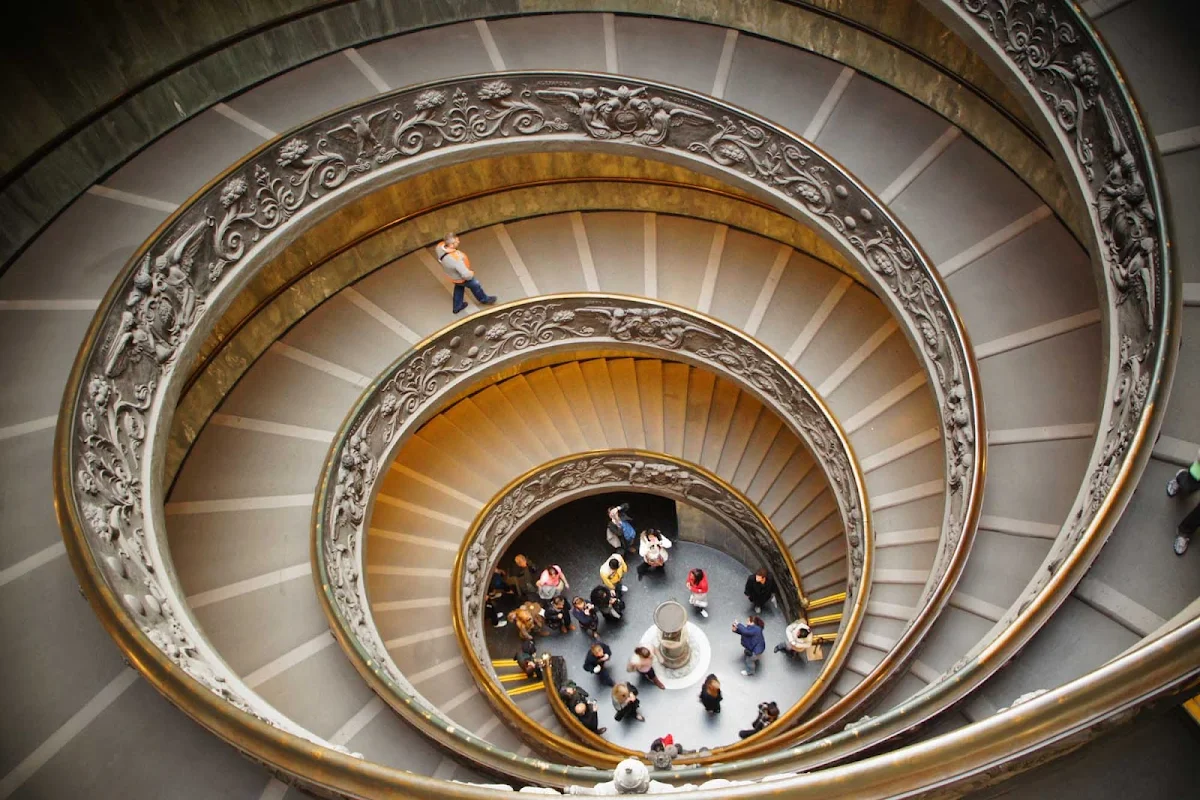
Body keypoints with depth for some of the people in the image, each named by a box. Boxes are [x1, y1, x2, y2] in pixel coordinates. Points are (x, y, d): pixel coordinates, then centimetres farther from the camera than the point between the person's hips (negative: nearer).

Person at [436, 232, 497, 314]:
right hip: (460, 277, -6)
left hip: (450, 274, 6)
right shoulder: (455, 259, -47)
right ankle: (484, 299, 53)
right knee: (475, 285, 23)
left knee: (459, 287, 34)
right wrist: (471, 274, -14)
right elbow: (466, 275, -37)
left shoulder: (440, 246, -27)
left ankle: (457, 307, 56)